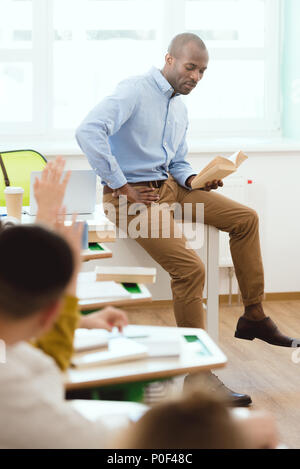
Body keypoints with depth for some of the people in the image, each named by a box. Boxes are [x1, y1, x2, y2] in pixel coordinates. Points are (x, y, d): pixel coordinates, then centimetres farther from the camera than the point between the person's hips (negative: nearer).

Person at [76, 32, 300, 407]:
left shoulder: (179, 108, 16)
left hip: (168, 186, 9)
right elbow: (88, 131, -27)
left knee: (245, 218, 0)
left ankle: (253, 316, 9)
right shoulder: (135, 90, -13)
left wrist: (194, 179, 0)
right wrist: (122, 188, -24)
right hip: (132, 194, -9)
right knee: (189, 266, -25)